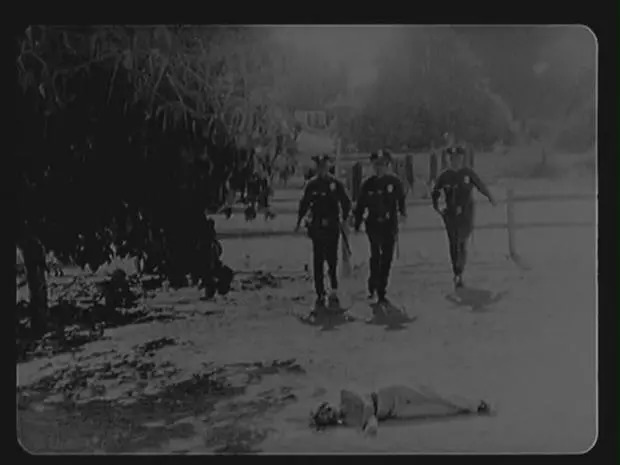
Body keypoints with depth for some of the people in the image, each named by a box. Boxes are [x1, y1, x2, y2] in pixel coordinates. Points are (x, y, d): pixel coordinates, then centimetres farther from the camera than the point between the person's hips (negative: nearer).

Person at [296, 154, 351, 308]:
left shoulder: (336, 184, 0)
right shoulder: (311, 185, 6)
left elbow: (346, 203, 5)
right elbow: (304, 204, 11)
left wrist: (344, 219, -2)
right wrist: (299, 221, 5)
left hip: (332, 227, -2)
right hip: (316, 226, 2)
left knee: (331, 258, -9)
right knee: (317, 261, 5)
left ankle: (334, 291, 1)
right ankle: (320, 293, 11)